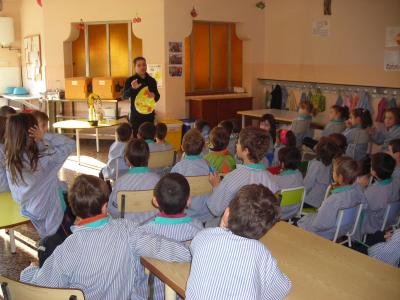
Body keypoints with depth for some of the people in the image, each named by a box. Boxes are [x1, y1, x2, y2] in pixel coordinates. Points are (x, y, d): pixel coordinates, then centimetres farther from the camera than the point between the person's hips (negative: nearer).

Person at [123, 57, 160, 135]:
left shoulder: (152, 80, 7)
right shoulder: (130, 81, -4)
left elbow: (157, 96, 15)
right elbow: (124, 96, -17)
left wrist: (154, 95, -10)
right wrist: (132, 88, -36)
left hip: (149, 115, 4)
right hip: (136, 116, -3)